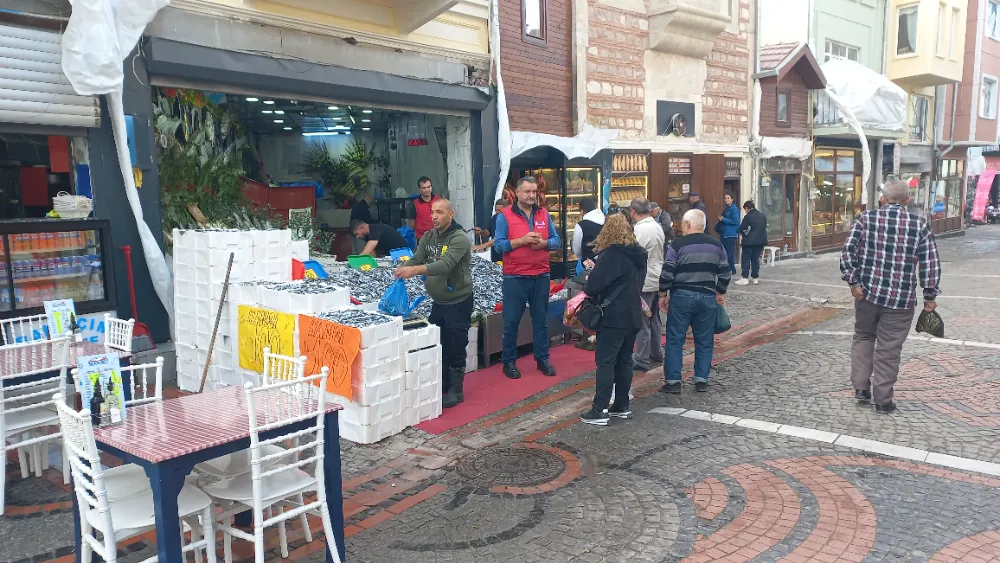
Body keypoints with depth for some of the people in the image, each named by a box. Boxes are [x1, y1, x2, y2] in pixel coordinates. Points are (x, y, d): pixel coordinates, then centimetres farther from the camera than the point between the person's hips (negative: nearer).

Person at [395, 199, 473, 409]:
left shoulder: (459, 239, -19)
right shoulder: (427, 237, 5)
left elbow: (445, 265, -33)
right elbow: (415, 260, -3)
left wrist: (415, 270, -45)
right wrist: (404, 271, -26)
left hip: (458, 302, -7)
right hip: (438, 302, 7)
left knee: (455, 349, -1)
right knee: (437, 346, 15)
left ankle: (456, 390, 12)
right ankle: (441, 385, 29)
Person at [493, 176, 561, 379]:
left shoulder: (544, 214, 8)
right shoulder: (505, 215, -4)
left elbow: (557, 241, 7)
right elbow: (498, 244, -11)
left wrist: (543, 243, -14)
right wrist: (522, 240, -20)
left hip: (541, 276, 4)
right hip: (515, 277, -3)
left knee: (541, 320, 12)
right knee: (511, 321, 3)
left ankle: (543, 359, 22)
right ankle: (509, 362, 13)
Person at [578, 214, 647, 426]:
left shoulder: (612, 254, -15)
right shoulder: (638, 254, 10)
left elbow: (595, 283, -19)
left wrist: (589, 290, 4)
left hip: (614, 317, -8)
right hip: (633, 315, 8)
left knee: (606, 362, -5)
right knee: (624, 360, 13)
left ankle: (600, 411, -5)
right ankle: (622, 406, 19)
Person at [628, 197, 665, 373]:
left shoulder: (639, 230, -19)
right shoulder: (657, 226, 7)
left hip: (644, 282, -9)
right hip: (658, 279, 9)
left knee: (642, 322, -2)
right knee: (654, 318, 19)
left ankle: (642, 360, 5)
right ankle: (656, 353, 30)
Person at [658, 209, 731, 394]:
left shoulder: (678, 244, -7)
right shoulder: (716, 245, 6)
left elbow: (667, 272, -10)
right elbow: (725, 272, 10)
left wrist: (663, 295, 1)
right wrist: (721, 293, 22)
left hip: (681, 296, -3)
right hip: (707, 297, 4)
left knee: (675, 339, 4)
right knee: (705, 341, 12)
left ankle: (673, 381, 4)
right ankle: (702, 380, 15)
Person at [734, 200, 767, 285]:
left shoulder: (748, 217, -12)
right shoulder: (763, 216, 7)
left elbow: (741, 229, -11)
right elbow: (765, 227, 13)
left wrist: (744, 232, 10)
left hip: (750, 241, -6)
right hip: (761, 240, 6)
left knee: (746, 259, 1)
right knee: (756, 259, 12)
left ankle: (745, 278, -2)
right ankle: (755, 278, 13)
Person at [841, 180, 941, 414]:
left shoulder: (866, 218, -1)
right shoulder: (920, 224, -1)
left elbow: (848, 251, -8)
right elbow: (931, 263, -2)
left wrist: (853, 281, -4)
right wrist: (930, 296, 6)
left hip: (867, 292, 1)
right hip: (901, 298, -1)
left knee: (863, 337, 21)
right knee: (889, 348, 6)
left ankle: (861, 387, 17)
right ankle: (882, 399, 13)